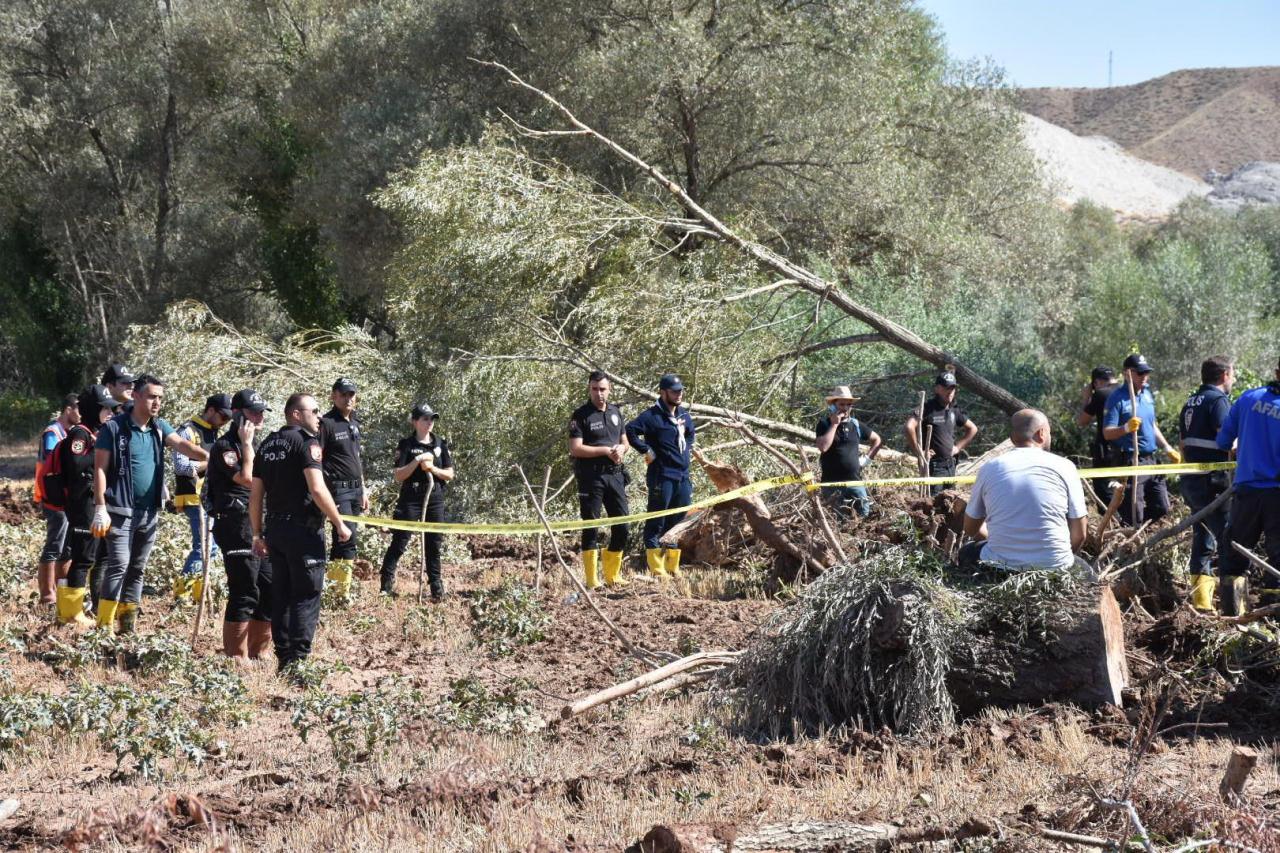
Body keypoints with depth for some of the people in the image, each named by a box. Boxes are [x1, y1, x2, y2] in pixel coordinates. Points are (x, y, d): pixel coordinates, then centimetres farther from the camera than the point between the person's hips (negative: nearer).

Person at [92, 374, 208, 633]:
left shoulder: (159, 427, 10)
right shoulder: (114, 428, -7)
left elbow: (182, 444, -6)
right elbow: (100, 469, -8)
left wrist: (209, 456, -25)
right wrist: (100, 508, -15)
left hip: (149, 512, 6)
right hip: (121, 511, -6)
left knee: (137, 569, 10)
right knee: (119, 565, -13)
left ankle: (128, 626, 17)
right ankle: (104, 625, -11)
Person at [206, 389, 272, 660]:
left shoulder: (256, 446, 19)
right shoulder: (225, 446, -8)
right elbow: (247, 479, -21)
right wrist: (247, 444, -13)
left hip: (260, 527, 9)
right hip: (237, 526, -9)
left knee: (270, 590, 8)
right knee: (244, 594, -9)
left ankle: (258, 653, 18)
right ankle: (235, 656, -3)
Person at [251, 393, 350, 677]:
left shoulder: (268, 444, 13)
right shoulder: (306, 441, -10)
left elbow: (255, 495, 14)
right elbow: (317, 489, -20)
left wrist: (258, 534, 20)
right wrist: (339, 524, -12)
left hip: (275, 527, 8)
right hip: (304, 528, -8)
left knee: (281, 595, 12)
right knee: (306, 596, -4)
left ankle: (283, 660, 15)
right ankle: (297, 662, -9)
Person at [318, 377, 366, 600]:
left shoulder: (354, 422, 16)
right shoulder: (326, 423, -9)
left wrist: (363, 490, 23)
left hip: (355, 489, 8)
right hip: (338, 488, -8)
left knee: (343, 538, 9)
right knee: (348, 539, -13)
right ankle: (343, 591, -9)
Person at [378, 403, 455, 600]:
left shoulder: (440, 444, 8)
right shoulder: (406, 445, -3)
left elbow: (450, 474, 6)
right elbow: (398, 476, -8)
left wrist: (433, 469, -12)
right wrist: (417, 461, -19)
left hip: (435, 499, 4)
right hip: (411, 500, -4)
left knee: (434, 543, 7)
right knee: (400, 542, -5)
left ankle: (436, 586, 15)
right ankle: (386, 583, -1)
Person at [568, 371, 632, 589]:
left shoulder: (615, 412, 14)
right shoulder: (580, 415, -5)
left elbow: (625, 442, 22)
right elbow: (575, 449, -13)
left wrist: (621, 449, -2)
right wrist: (606, 451, -16)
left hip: (615, 474, 6)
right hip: (591, 477, -6)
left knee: (622, 526, 5)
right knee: (591, 527, -3)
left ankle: (612, 575, 18)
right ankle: (591, 579, 0)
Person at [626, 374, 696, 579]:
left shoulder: (684, 415, 14)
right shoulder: (652, 416, -11)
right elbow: (631, 430, -23)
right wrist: (647, 450, -18)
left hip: (683, 476, 8)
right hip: (662, 476, -8)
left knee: (678, 522, 12)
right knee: (656, 523, -3)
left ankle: (673, 566, 20)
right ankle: (657, 568, -2)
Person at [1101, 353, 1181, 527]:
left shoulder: (1147, 394, 14)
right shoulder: (1117, 398, -10)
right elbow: (1107, 433, -16)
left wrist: (1167, 448, 21)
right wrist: (1126, 428, -33)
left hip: (1150, 460, 8)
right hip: (1129, 462, -8)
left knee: (1161, 509, 11)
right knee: (1133, 515, -7)